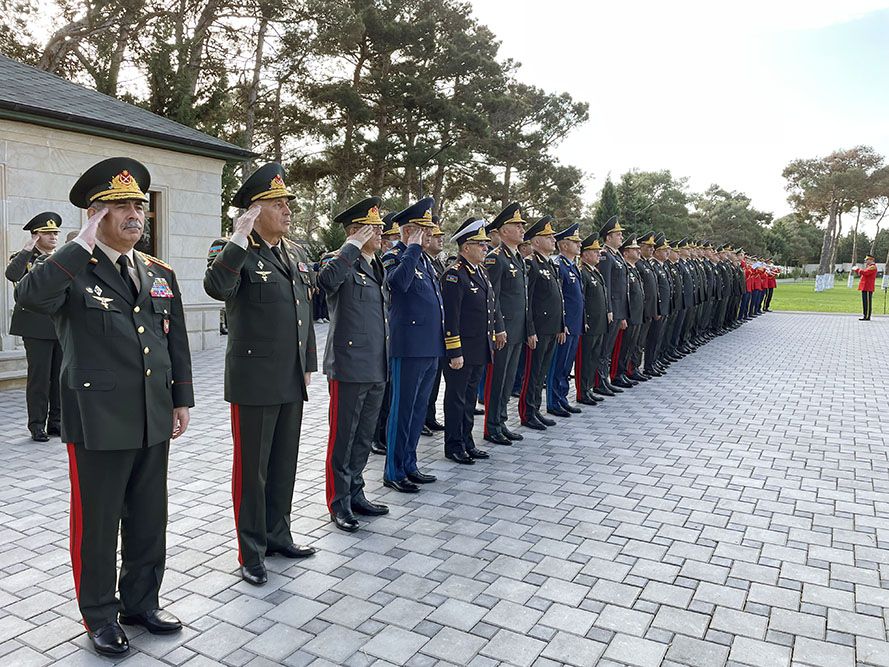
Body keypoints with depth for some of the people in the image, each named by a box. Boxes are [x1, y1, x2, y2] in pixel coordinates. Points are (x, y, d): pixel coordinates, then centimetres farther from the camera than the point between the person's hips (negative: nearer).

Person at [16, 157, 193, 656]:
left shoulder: (160, 274, 10)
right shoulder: (72, 271, -6)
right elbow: (30, 296, -29)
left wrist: (182, 400, 9)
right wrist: (84, 243, -24)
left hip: (154, 422, 5)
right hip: (98, 423, -5)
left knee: (150, 521, 16)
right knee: (98, 524, 10)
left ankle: (141, 601, 35)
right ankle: (100, 616, 29)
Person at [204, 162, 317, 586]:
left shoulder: (296, 254, 12)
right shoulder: (233, 252, -8)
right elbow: (216, 288, -31)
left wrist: (308, 364, 16)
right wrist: (239, 239, -29)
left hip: (291, 380, 7)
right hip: (254, 380, -6)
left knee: (284, 464, 16)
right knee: (252, 468, 5)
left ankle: (278, 536, 33)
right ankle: (251, 552, 20)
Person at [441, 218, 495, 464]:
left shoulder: (481, 272, 14)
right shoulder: (454, 275, -15)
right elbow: (450, 317, -19)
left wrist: (491, 341, 18)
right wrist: (455, 352, -21)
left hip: (480, 350, 9)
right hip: (461, 351, -9)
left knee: (470, 398, 17)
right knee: (456, 399, 4)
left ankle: (467, 442, 28)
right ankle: (453, 446, 16)